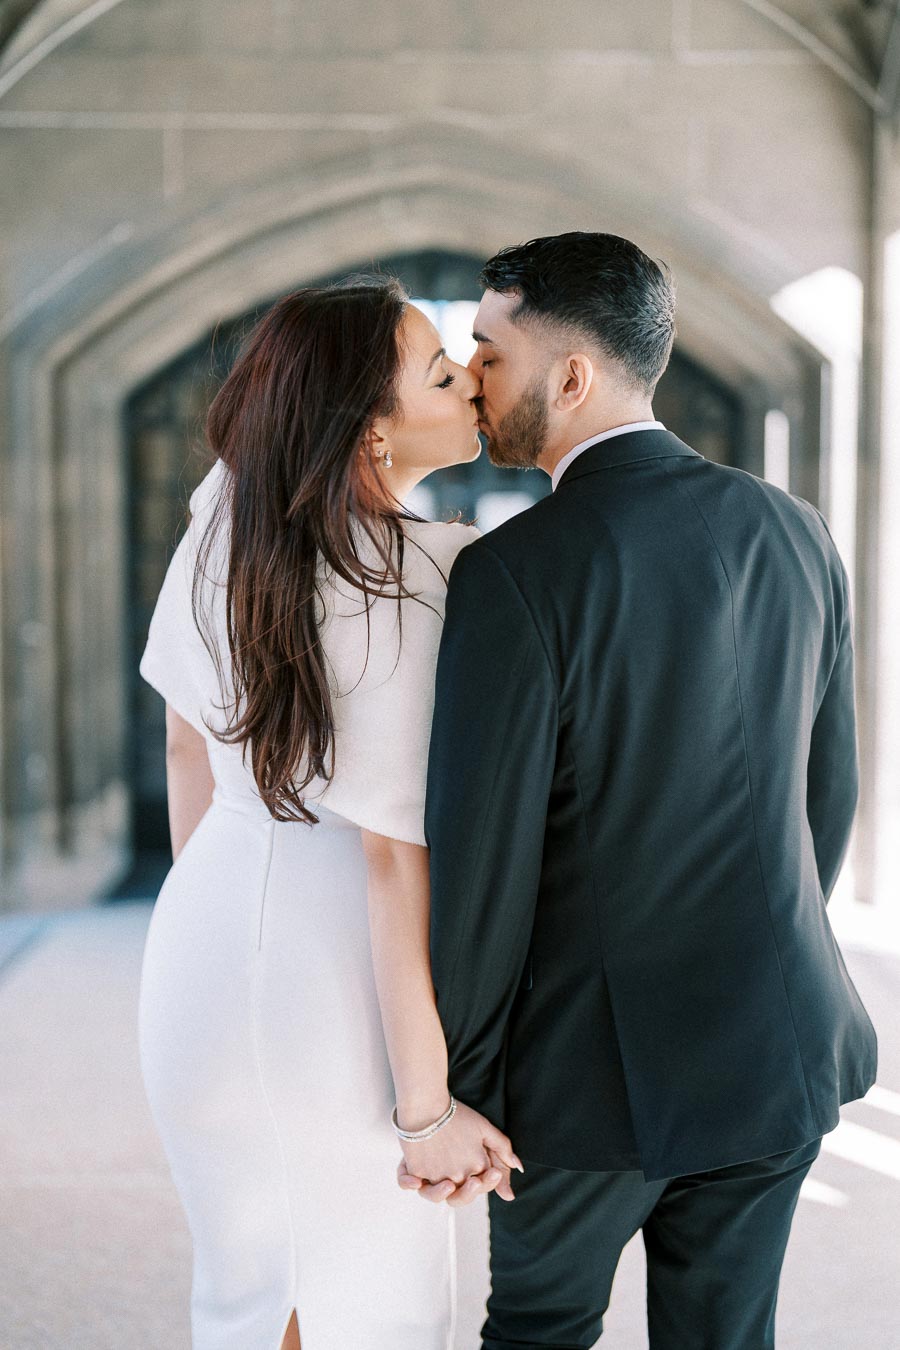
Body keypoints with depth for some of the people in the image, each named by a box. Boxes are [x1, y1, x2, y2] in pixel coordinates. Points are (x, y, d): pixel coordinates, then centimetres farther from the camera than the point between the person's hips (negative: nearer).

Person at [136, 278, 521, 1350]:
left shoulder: (223, 521, 0)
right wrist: (430, 1108, -16)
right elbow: (397, 861, -23)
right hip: (335, 969, -7)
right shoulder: (411, 591, -23)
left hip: (207, 946, 7)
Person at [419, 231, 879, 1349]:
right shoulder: (794, 532, 0)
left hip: (594, 1060, -5)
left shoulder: (515, 572, -18)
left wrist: (444, 1088, -5)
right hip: (776, 1049, 5)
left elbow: (480, 858, -17)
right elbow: (828, 795, 9)